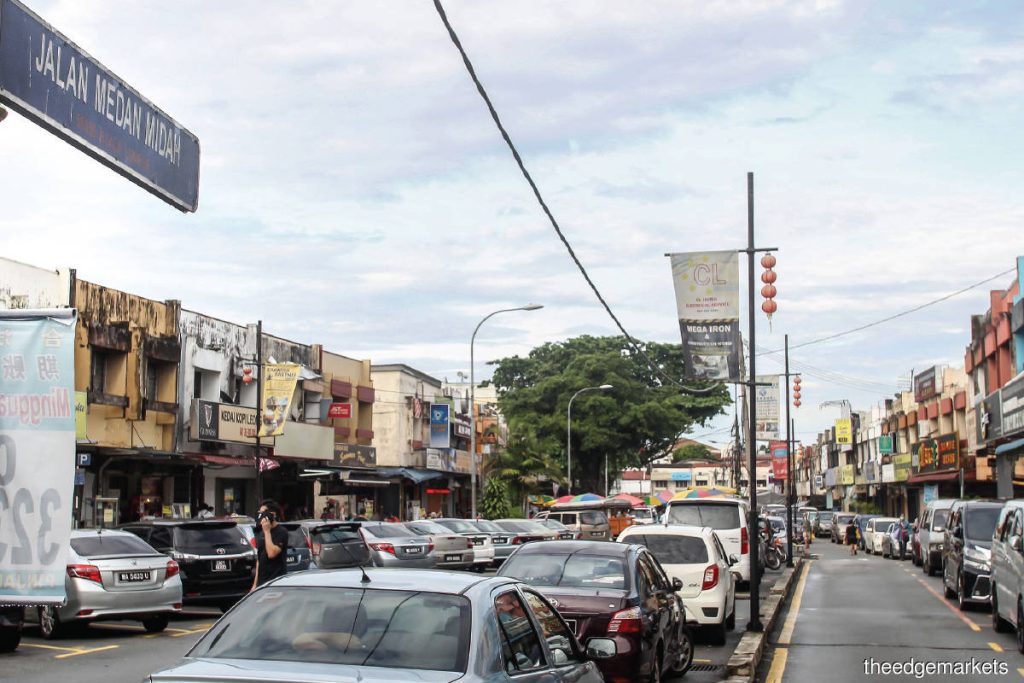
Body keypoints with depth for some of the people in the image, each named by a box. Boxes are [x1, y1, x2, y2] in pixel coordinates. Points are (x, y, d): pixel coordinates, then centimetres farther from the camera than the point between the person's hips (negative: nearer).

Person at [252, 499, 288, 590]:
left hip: (277, 583, -8)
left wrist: (267, 531, -16)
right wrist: (255, 584, 17)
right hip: (262, 582, 8)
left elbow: (271, 553, -22)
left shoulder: (281, 532, -8)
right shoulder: (261, 533, 16)